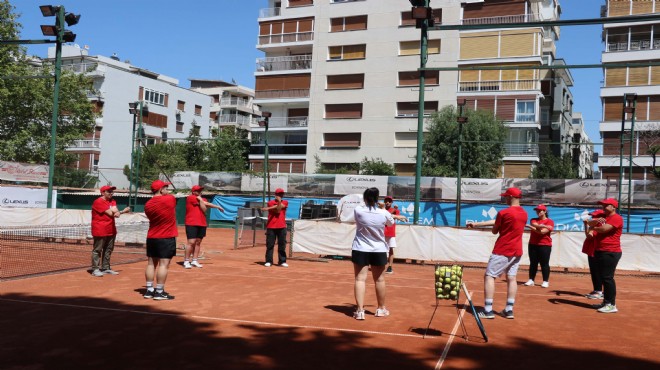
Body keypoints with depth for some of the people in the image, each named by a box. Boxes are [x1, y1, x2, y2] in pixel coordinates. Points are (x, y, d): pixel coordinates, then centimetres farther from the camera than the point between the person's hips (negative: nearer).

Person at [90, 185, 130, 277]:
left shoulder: (112, 201, 14)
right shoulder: (98, 202, -12)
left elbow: (115, 211, -2)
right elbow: (111, 213, -18)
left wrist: (118, 212, -26)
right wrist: (123, 211, -9)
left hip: (111, 230, 9)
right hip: (100, 230, -8)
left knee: (108, 250, 13)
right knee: (97, 250, -3)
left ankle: (105, 268, 22)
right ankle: (95, 269, -1)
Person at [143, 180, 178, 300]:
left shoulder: (148, 205, 4)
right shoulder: (170, 199, -11)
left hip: (151, 238, 6)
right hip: (167, 238, -6)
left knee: (151, 263, 11)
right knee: (164, 264, -4)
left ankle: (149, 290, 15)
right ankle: (159, 292, -4)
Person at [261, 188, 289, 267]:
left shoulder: (285, 202, 9)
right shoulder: (270, 202, 4)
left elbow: (280, 207, -11)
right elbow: (278, 210, -9)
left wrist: (268, 208, -17)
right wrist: (279, 202, -18)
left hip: (282, 227, 1)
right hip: (271, 227, -1)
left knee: (282, 244, 2)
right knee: (270, 244, -1)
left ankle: (282, 261, 7)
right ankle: (268, 261, 4)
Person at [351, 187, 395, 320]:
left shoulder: (358, 210, -12)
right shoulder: (384, 213, -10)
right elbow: (391, 223, 12)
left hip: (360, 250, -1)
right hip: (379, 250, 1)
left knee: (360, 279, 0)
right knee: (379, 279, 14)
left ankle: (360, 310, -8)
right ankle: (381, 309, 28)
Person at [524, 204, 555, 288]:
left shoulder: (550, 221, -3)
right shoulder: (534, 220, 13)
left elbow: (542, 232, -15)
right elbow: (536, 226, -10)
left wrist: (530, 227, -13)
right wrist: (543, 226, -26)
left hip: (545, 245, -4)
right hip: (533, 244, 4)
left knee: (544, 263, -3)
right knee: (533, 263, 6)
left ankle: (545, 281, 1)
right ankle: (531, 280, 10)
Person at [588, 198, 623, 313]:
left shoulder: (617, 218, -11)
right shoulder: (602, 217, 17)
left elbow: (604, 229, -21)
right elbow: (591, 223, 6)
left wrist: (594, 228, -1)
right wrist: (596, 221, -16)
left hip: (611, 253, -9)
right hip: (599, 251, 9)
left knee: (607, 278, -12)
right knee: (603, 277, 14)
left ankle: (612, 305, -11)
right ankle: (606, 302, 22)